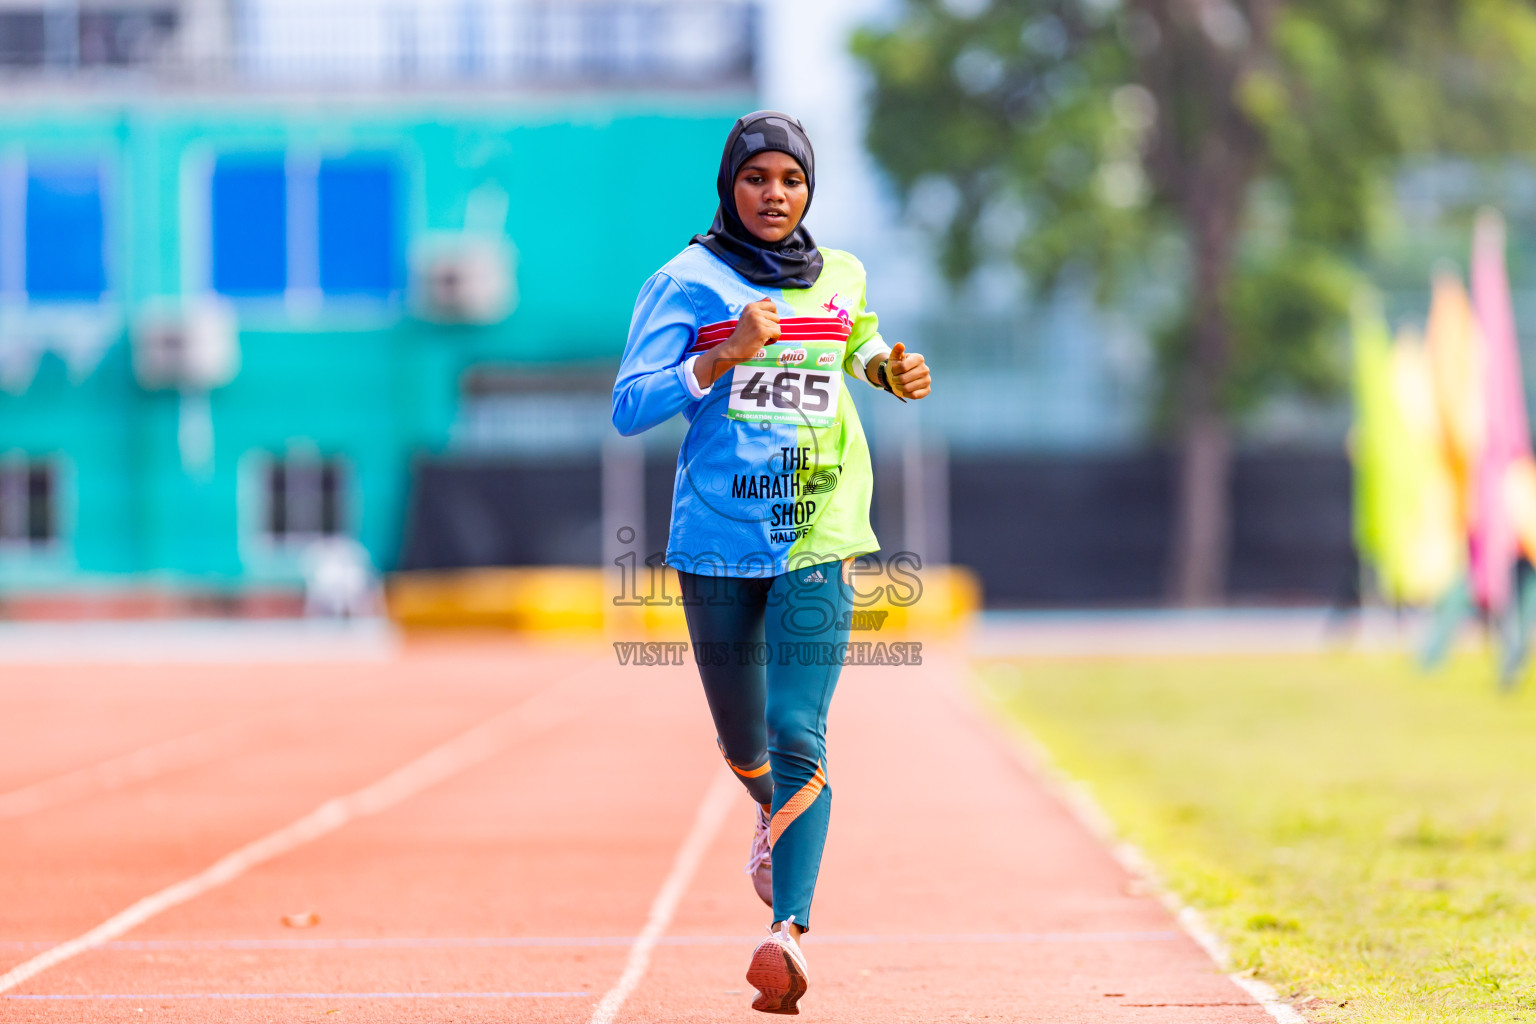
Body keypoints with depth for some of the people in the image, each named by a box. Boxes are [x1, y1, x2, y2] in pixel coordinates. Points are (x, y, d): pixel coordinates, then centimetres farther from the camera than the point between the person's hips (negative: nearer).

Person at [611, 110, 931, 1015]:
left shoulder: (841, 279, 9)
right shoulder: (690, 282, -2)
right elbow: (629, 408, -9)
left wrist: (893, 370, 9)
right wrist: (727, 356, -20)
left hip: (817, 539, 0)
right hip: (717, 540, 0)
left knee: (797, 735, -15)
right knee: (743, 743, 13)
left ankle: (791, 930, -23)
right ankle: (776, 815, 49)